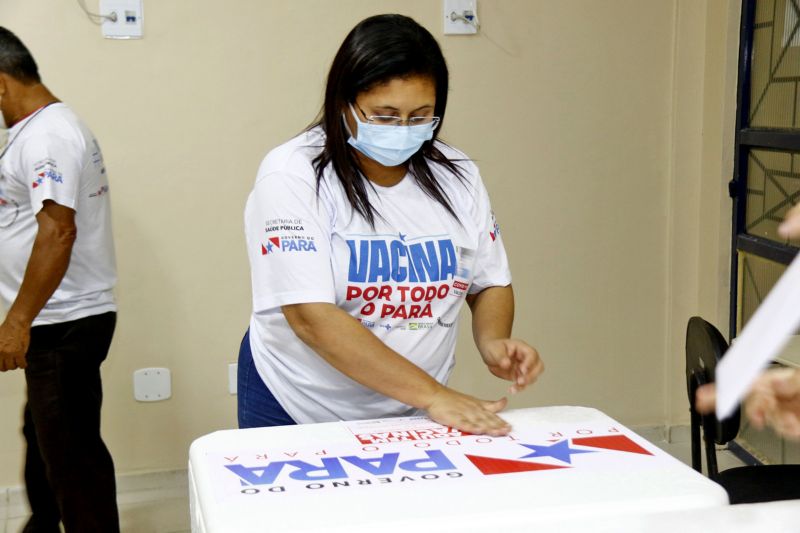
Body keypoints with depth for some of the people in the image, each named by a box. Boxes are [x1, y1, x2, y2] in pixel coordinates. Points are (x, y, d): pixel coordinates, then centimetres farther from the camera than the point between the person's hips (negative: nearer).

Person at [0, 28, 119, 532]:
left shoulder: (46, 136, -17)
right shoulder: (49, 127, 15)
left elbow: (58, 231, -25)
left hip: (64, 324, -11)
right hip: (58, 319, 11)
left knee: (72, 451, -1)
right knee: (45, 435, 22)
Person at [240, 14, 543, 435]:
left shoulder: (456, 176, -5)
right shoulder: (292, 176, -18)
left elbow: (490, 284, 6)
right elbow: (312, 317, -25)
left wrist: (493, 342, -16)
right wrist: (433, 394, -29)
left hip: (414, 415, 4)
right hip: (297, 413, -3)